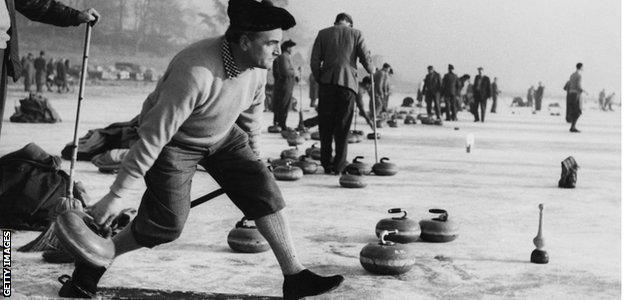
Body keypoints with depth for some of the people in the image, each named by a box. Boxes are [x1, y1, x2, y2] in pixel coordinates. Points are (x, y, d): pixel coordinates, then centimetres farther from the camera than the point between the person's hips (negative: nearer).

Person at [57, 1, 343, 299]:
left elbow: (251, 111, 9)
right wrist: (118, 194, -27)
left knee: (264, 188, -5)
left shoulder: (257, 65, -14)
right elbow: (153, 137, -33)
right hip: (175, 140, -7)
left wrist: (252, 155, 23)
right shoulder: (196, 72, -38)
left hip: (222, 134, 7)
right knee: (166, 225, -8)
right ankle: (90, 267, 15)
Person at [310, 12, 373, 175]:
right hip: (348, 82, -1)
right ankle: (339, 166, 4)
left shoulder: (323, 33, 9)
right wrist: (371, 71, 22)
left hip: (327, 82, 1)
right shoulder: (356, 34, 7)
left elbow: (314, 61, 4)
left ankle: (326, 165, 9)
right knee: (342, 127, 5)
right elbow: (366, 59, 3)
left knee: (325, 126, 8)